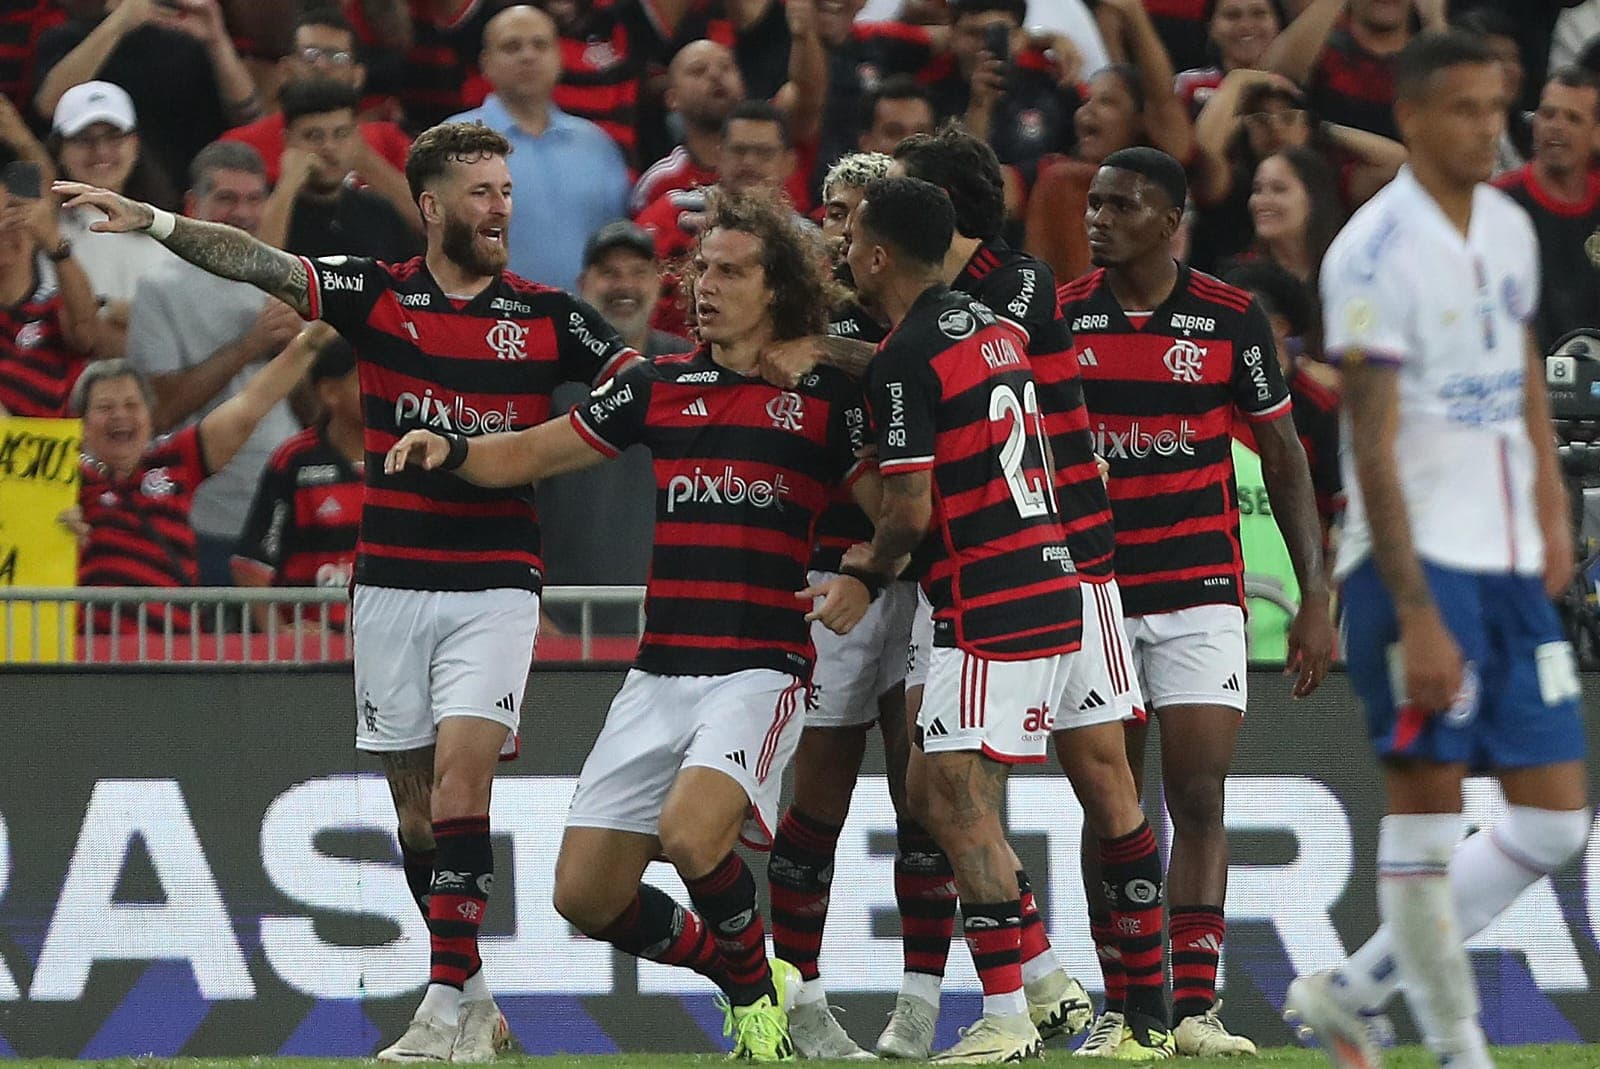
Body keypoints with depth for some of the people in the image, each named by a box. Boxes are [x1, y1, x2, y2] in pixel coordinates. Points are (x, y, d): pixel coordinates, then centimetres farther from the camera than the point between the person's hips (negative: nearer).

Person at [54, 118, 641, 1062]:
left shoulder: (547, 316, 3)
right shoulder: (376, 294, 2)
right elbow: (257, 263, -7)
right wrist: (149, 221, -19)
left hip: (496, 587, -2)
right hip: (392, 584, 2)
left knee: (461, 778, -16)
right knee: (416, 803, 5)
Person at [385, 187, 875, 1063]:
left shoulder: (825, 394, 0)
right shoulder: (661, 385, 12)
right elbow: (533, 454, 16)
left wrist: (864, 577, -19)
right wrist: (451, 453, -3)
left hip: (760, 668, -5)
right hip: (659, 672, 5)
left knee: (691, 833, -31)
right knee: (586, 894, 0)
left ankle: (758, 991, -2)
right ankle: (741, 976, 24)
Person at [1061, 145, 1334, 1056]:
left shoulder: (1230, 318, -1)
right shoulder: (1056, 317, 2)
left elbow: (1284, 458, 5)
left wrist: (1316, 595, 0)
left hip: (1200, 592, -1)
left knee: (1200, 800, -9)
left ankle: (1196, 1007, -9)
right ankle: (1123, 1010, 8)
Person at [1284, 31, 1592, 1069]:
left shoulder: (1510, 227, 11)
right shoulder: (1376, 252, -12)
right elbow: (1374, 449, -16)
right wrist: (1416, 616, -21)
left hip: (1510, 561, 8)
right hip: (1415, 561, -8)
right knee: (1428, 799, -7)